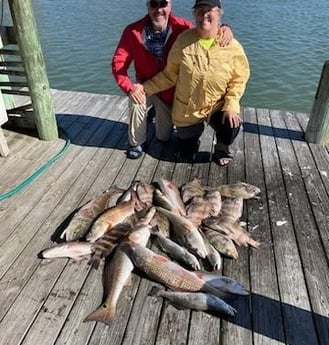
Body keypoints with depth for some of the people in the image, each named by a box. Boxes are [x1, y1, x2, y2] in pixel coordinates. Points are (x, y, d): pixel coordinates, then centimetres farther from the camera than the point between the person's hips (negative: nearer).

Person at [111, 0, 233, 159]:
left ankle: (160, 114, 44)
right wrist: (129, 87, -31)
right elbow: (118, 62, -17)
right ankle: (137, 142, -7)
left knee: (163, 137, 8)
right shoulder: (133, 31, -19)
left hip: (170, 90, 1)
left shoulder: (181, 27, -17)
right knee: (137, 103, -35)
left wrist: (224, 28, -31)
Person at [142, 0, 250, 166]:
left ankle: (221, 150, 7)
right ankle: (195, 130, 49)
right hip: (186, 109, 1)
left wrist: (231, 106, -19)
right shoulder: (183, 40, -11)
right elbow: (170, 74, -4)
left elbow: (238, 79, -6)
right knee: (185, 153, 12)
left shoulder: (232, 46, -12)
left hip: (217, 106, -1)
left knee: (231, 126, -31)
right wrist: (147, 88, -10)